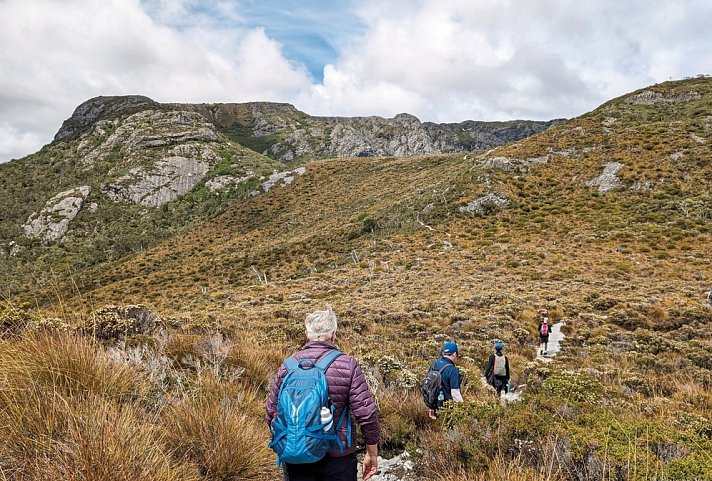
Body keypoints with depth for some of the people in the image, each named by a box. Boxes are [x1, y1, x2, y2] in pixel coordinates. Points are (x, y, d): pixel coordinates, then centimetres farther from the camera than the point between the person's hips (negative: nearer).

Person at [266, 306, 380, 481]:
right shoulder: (348, 365, -12)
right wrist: (372, 454, 0)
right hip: (337, 456, -2)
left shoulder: (288, 365, -3)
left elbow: (272, 412, 4)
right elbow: (367, 415, -14)